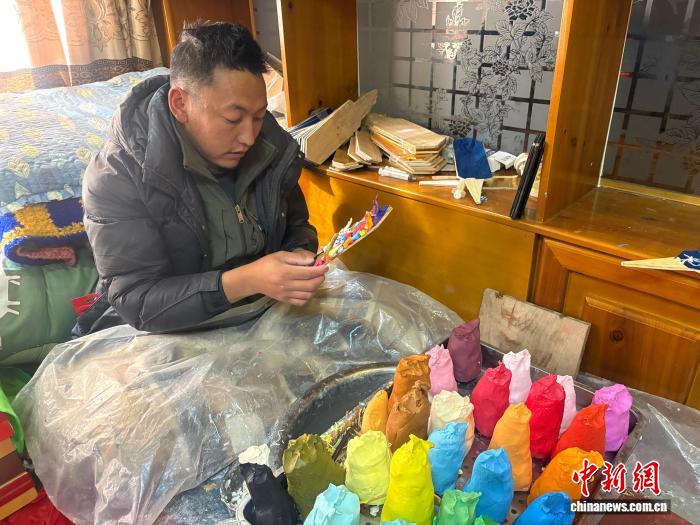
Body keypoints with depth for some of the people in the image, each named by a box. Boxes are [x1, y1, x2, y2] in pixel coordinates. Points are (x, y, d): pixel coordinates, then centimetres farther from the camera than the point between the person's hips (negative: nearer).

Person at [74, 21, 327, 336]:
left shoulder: (271, 147, -6)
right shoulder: (115, 179, -20)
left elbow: (297, 226, 9)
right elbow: (136, 301, -23)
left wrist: (301, 256, -15)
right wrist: (246, 281, -36)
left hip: (260, 321, 5)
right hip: (161, 335, -4)